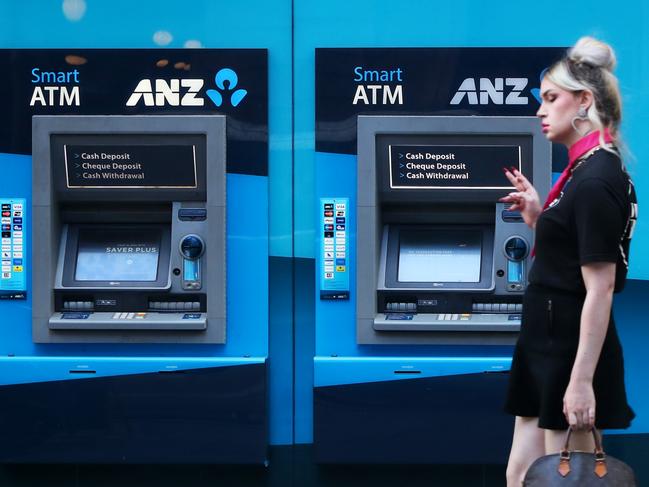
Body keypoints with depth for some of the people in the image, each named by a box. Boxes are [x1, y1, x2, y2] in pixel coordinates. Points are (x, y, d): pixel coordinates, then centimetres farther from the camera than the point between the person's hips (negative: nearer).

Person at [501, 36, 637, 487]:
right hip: (550, 344, 10)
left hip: (574, 350, -10)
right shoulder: (586, 169, 12)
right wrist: (537, 216, 6)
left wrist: (582, 380, -23)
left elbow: (600, 288, -21)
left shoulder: (596, 180, -18)